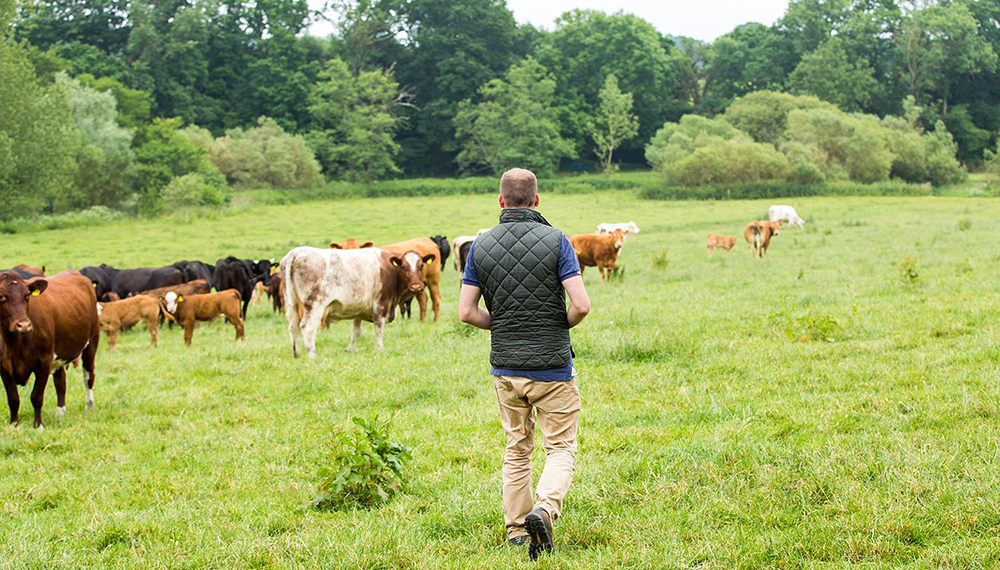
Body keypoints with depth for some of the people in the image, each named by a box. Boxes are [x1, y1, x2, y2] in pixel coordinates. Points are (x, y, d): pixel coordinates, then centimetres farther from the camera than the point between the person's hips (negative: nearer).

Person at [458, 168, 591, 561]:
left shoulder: (481, 245, -1)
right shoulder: (555, 241, -10)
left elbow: (466, 311, -1)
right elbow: (581, 305, -16)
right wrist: (561, 325, 5)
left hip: (505, 366, 3)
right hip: (552, 365, -3)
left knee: (517, 449, 17)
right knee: (561, 448, 5)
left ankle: (517, 529, 18)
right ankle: (544, 509, -19)